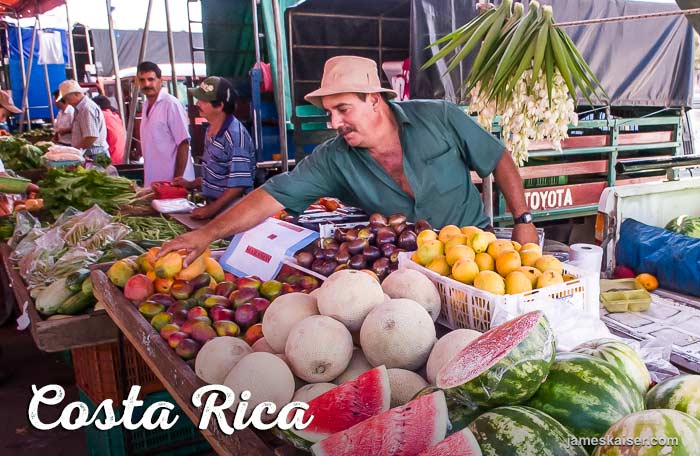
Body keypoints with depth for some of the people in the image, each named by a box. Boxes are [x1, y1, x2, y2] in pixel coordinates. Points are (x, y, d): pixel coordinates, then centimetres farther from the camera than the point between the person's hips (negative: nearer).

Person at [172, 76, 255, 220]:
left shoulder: (235, 136, -23)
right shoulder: (211, 130, 6)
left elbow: (239, 184, -25)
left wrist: (211, 209, -23)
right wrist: (192, 184, 15)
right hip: (214, 206, 8)